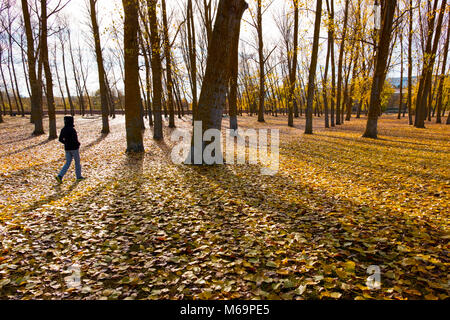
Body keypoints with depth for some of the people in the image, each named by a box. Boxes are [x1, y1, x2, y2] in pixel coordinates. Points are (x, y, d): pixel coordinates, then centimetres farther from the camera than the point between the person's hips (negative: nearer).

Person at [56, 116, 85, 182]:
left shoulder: (63, 129, 4)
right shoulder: (72, 129, -18)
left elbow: (60, 139, 7)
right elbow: (74, 140, -24)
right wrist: (78, 144, -4)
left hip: (67, 148, 6)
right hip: (74, 148, -6)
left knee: (67, 163, 10)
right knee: (77, 162, 11)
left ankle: (60, 176, -5)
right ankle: (79, 176, 22)